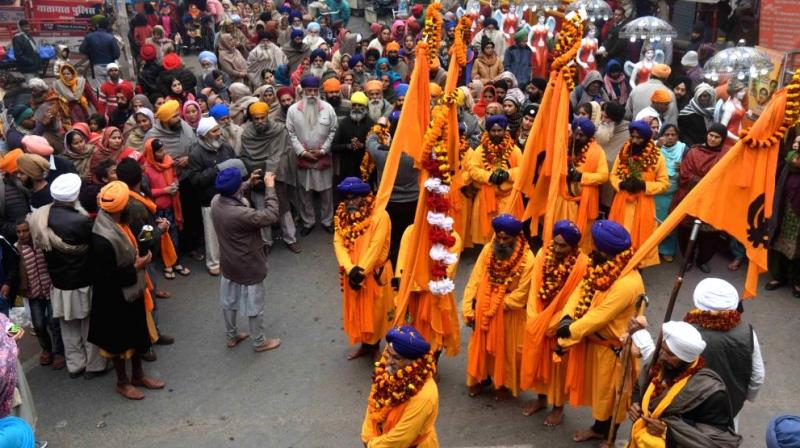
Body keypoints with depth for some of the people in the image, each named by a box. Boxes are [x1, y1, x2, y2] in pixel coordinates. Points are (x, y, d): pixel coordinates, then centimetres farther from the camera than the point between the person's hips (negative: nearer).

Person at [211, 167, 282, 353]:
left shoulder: (216, 201, -13)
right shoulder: (240, 214, -38)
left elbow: (232, 196, 11)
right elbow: (271, 216, -28)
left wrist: (249, 184, 1)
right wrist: (269, 187, -22)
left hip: (228, 264, 8)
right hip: (249, 267, -8)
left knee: (229, 301, 25)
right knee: (255, 306, 14)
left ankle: (231, 336, 45)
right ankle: (259, 342, 33)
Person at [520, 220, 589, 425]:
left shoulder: (582, 264, -22)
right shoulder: (543, 254, -8)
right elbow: (534, 288, -5)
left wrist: (554, 324, -16)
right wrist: (533, 318, -12)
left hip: (561, 324, -4)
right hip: (538, 321, 5)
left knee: (559, 366, 11)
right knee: (538, 360, 19)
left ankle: (558, 407, 30)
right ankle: (541, 398, 40)